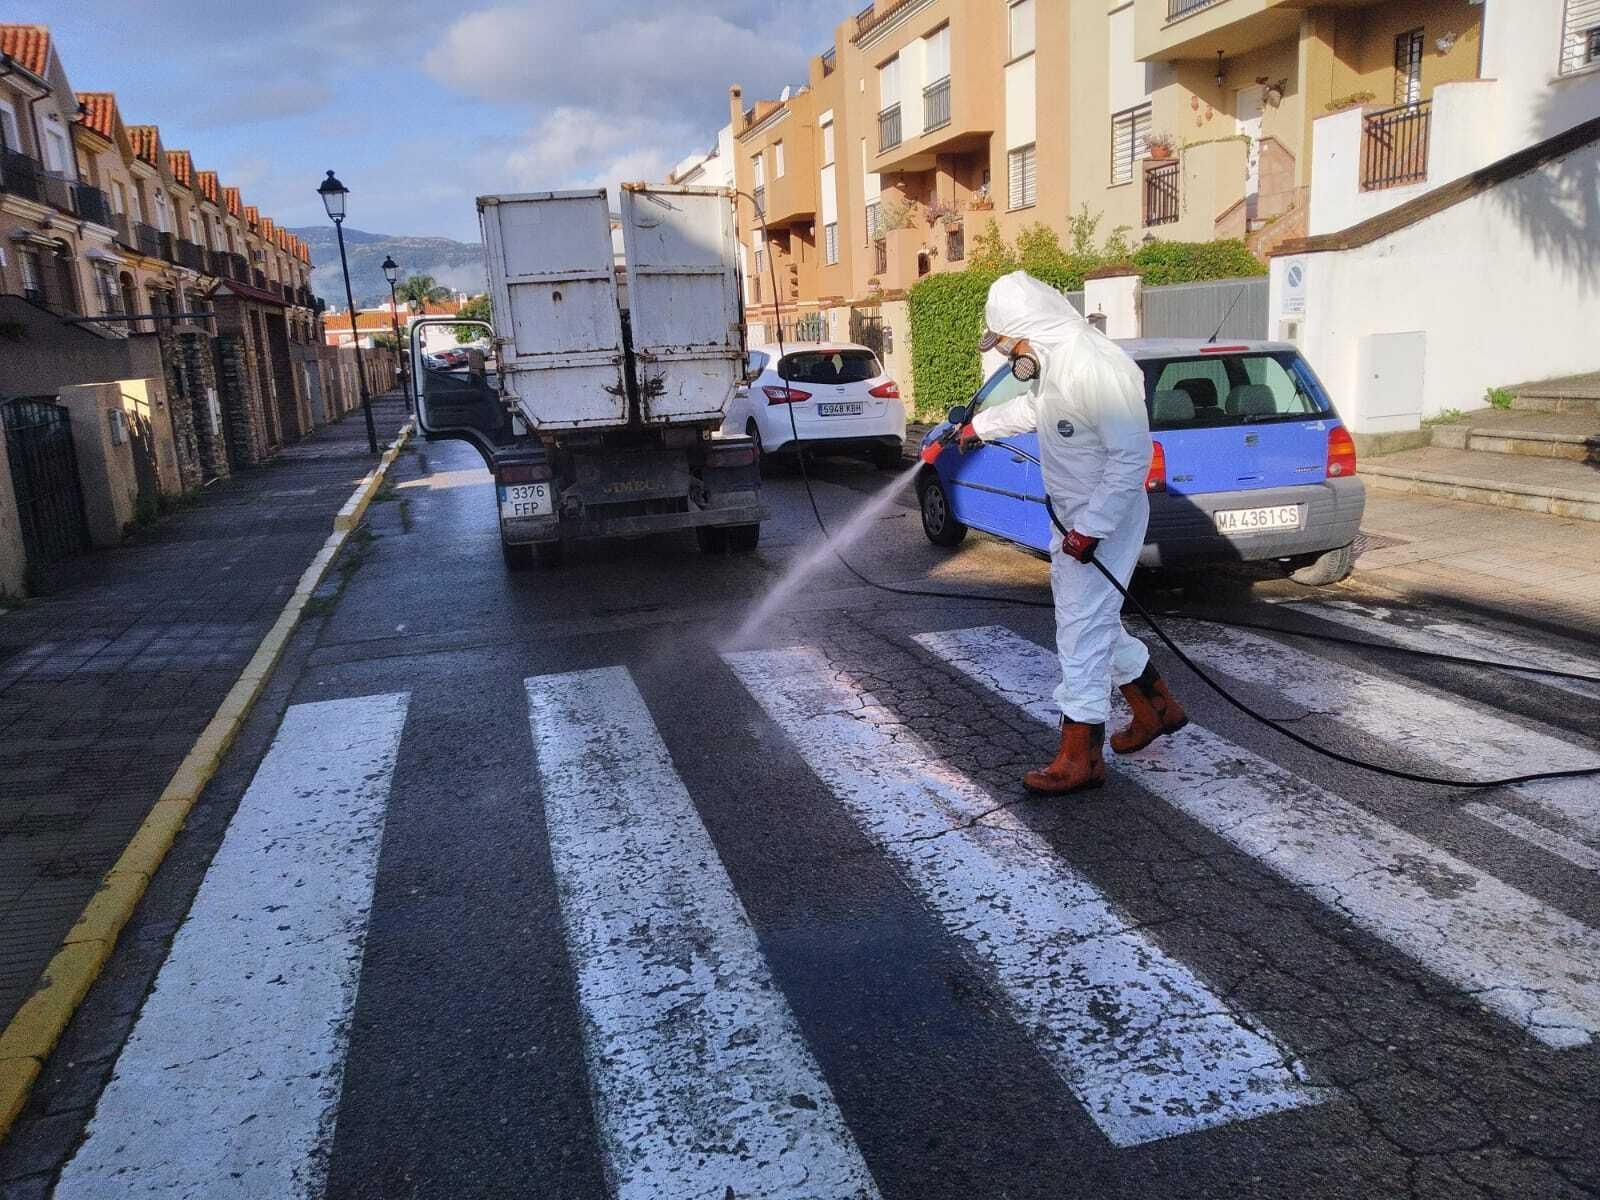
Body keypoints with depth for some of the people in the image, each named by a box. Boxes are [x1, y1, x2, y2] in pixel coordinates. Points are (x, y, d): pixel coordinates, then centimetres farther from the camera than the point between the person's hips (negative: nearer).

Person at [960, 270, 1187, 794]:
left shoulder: (1097, 369, -26)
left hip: (1105, 523, -10)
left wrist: (1090, 528, -27)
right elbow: (1031, 408, 28)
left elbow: (1133, 456, -28)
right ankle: (1157, 708, 35)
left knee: (1082, 631, -6)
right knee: (1093, 623, 19)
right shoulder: (1053, 364, 5)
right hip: (1074, 520, 10)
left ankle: (1079, 760, 4)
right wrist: (979, 426, 40)